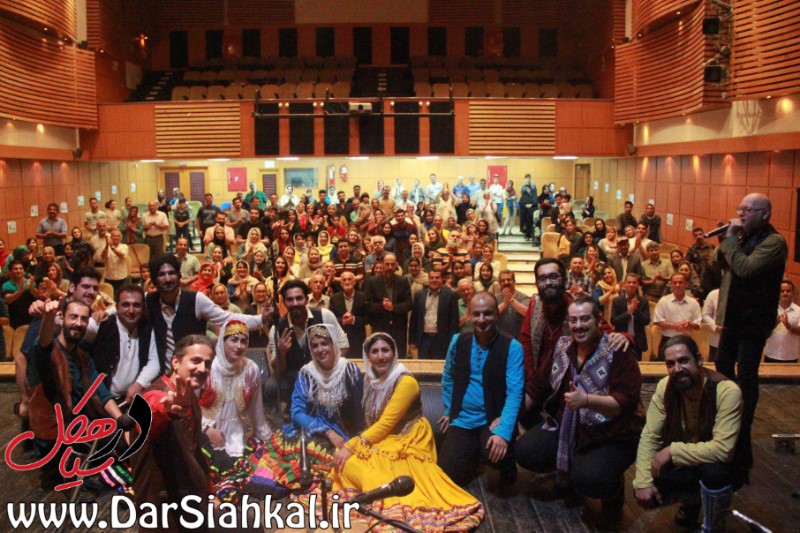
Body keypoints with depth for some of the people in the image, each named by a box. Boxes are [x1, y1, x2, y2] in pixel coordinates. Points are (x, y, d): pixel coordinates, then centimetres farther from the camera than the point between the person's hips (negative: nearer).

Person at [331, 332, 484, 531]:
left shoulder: (406, 382, -15)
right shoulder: (370, 379, 8)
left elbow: (385, 425, -19)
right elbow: (372, 422, 10)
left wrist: (350, 447, -21)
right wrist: (349, 446, -6)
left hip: (407, 445, -8)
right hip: (381, 440, 8)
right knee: (346, 464, -20)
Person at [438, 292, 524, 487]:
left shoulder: (512, 347, -10)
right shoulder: (458, 342, 2)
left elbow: (514, 392, -17)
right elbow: (448, 378, 20)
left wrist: (503, 432, -29)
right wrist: (450, 410, 13)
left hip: (494, 420, -4)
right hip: (462, 420, 4)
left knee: (494, 453, -35)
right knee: (448, 476, -11)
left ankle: (507, 465, 4)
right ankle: (475, 455, 24)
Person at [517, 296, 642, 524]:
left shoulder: (618, 352, -14)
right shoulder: (561, 347, 4)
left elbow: (627, 402, -23)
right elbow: (538, 388, 13)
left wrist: (586, 400, -37)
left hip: (610, 437, -6)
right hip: (563, 428, 6)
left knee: (589, 480, -31)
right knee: (524, 452, -13)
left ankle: (613, 489, 7)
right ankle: (568, 471, 17)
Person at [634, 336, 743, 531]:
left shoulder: (726, 391, -27)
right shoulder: (665, 387, -13)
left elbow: (723, 449, -34)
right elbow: (650, 436, -12)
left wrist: (673, 451, -30)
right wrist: (643, 482, -22)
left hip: (720, 465, -4)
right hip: (681, 464, 4)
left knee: (713, 471, -37)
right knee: (646, 494, -17)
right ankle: (692, 499, 16)